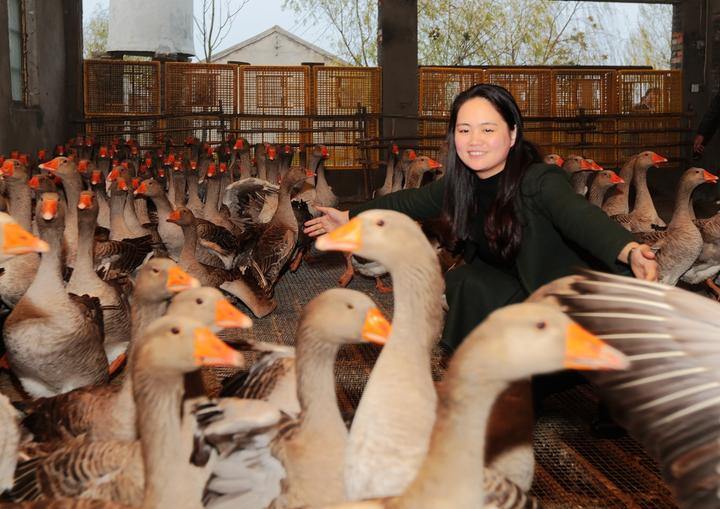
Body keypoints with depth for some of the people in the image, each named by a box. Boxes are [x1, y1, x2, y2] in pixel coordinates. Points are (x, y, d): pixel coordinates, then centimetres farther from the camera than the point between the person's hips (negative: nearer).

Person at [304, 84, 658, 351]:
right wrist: (350, 217, 19)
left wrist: (628, 251, -65)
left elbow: (580, 214, -45)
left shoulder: (539, 181, -25)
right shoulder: (462, 184, -5)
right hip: (512, 292, 7)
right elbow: (410, 202, 11)